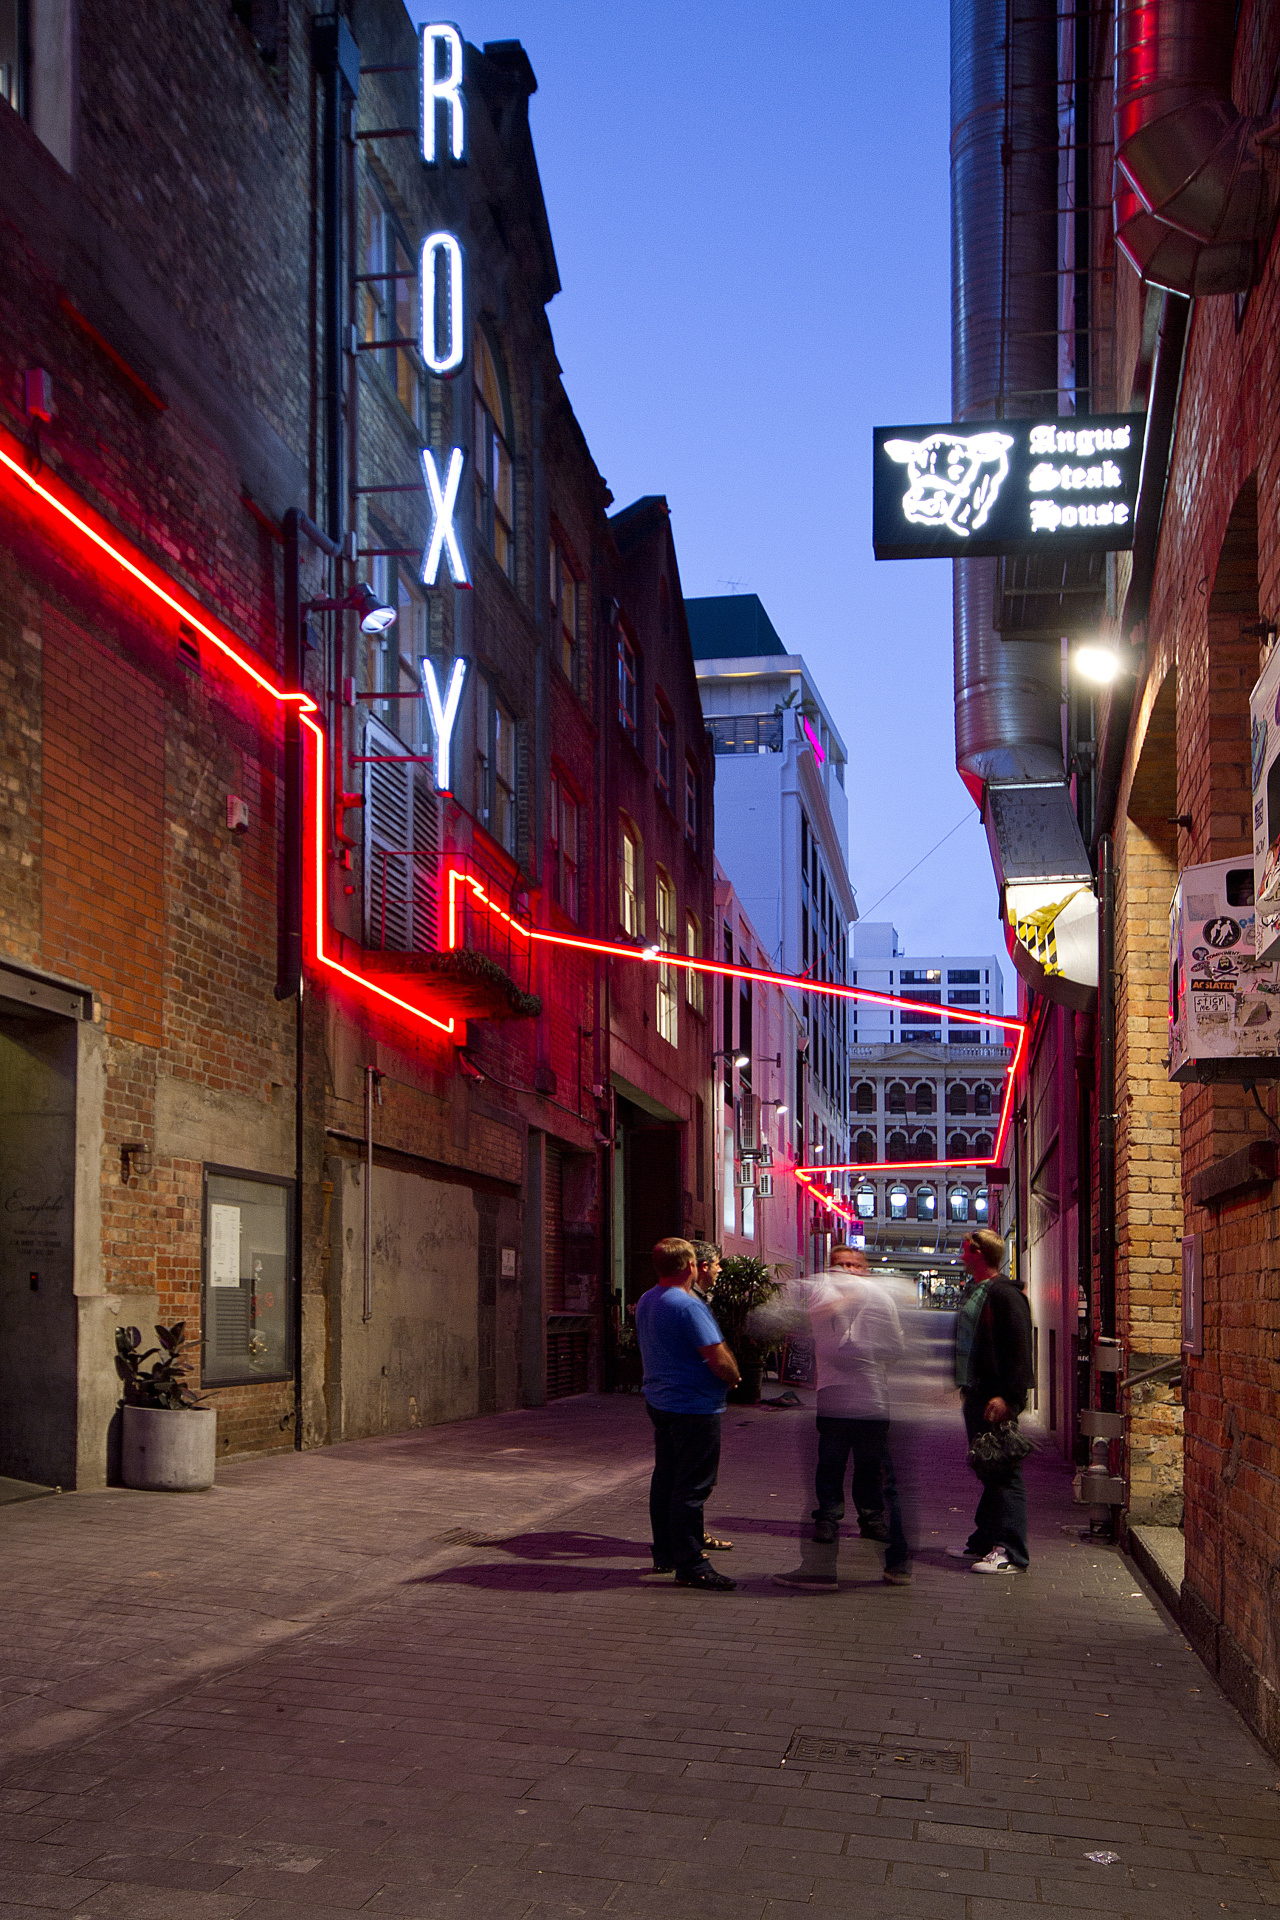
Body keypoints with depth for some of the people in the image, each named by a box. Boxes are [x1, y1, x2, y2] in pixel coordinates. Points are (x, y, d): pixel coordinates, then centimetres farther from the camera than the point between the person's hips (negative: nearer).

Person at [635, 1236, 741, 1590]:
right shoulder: (688, 1305, -20)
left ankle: (664, 1554, 25)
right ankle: (690, 1566, -2)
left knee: (664, 1479, 17)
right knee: (691, 1487, -5)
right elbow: (719, 1360, -23)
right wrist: (734, 1377, -2)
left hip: (658, 1400, 9)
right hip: (694, 1406, -9)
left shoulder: (645, 1302, 9)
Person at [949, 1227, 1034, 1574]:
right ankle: (985, 1542, 25)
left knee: (1005, 1474, -8)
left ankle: (1011, 1553, -7)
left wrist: (1007, 1396, -23)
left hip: (996, 1400, -10)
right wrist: (965, 1387, 21)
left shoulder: (1005, 1294, -14)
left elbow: (1020, 1350, -19)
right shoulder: (972, 1290, 16)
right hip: (976, 1396, 10)